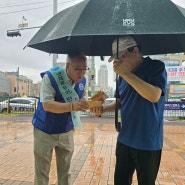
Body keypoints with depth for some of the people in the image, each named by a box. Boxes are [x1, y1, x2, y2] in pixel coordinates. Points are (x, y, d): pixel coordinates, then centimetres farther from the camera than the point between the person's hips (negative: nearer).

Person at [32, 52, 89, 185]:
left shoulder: (82, 80, -4)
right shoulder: (50, 77, -23)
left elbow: (82, 102, 3)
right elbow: (46, 105, -30)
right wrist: (72, 106, -42)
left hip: (66, 131, 5)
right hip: (45, 131, -4)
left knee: (65, 171, 17)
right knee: (42, 172, 9)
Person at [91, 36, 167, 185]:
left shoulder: (156, 67, -10)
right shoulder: (123, 74, 6)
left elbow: (154, 96, -26)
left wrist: (125, 73, -26)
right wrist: (103, 109, -4)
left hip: (148, 142, -5)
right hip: (125, 139, 5)